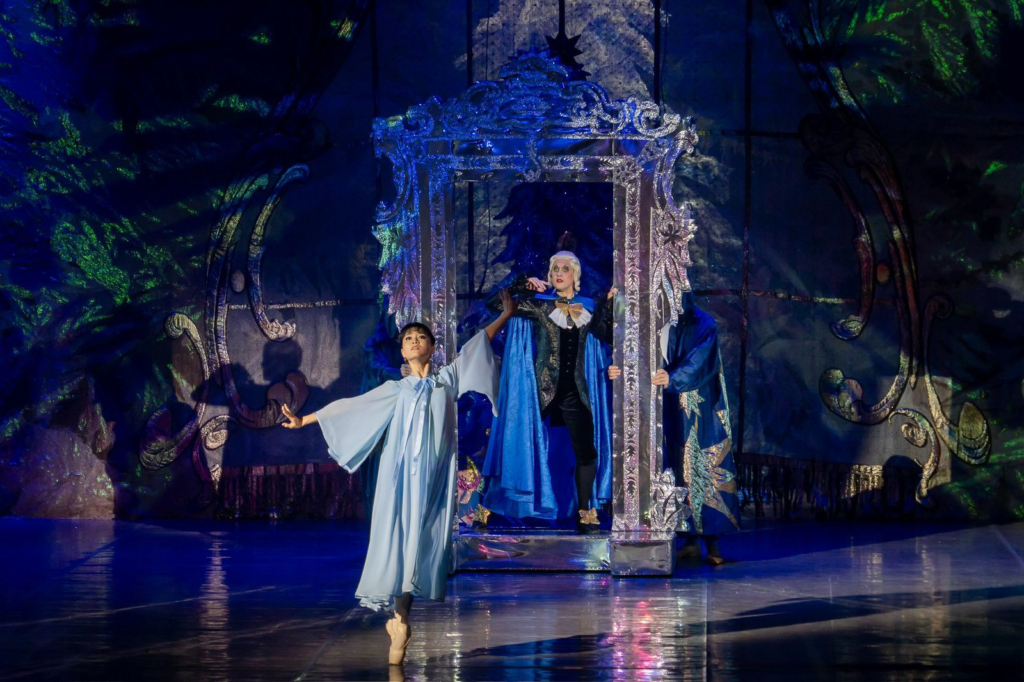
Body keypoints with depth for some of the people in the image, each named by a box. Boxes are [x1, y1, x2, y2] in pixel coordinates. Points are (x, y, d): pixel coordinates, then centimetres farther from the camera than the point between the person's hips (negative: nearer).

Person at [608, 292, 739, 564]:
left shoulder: (703, 325, -5)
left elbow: (696, 363, -21)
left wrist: (672, 379, -39)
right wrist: (621, 372, -16)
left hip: (699, 412, -4)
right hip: (668, 411, 4)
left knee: (703, 469, -7)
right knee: (678, 471, 1)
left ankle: (712, 541, -5)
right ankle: (691, 539, 4)